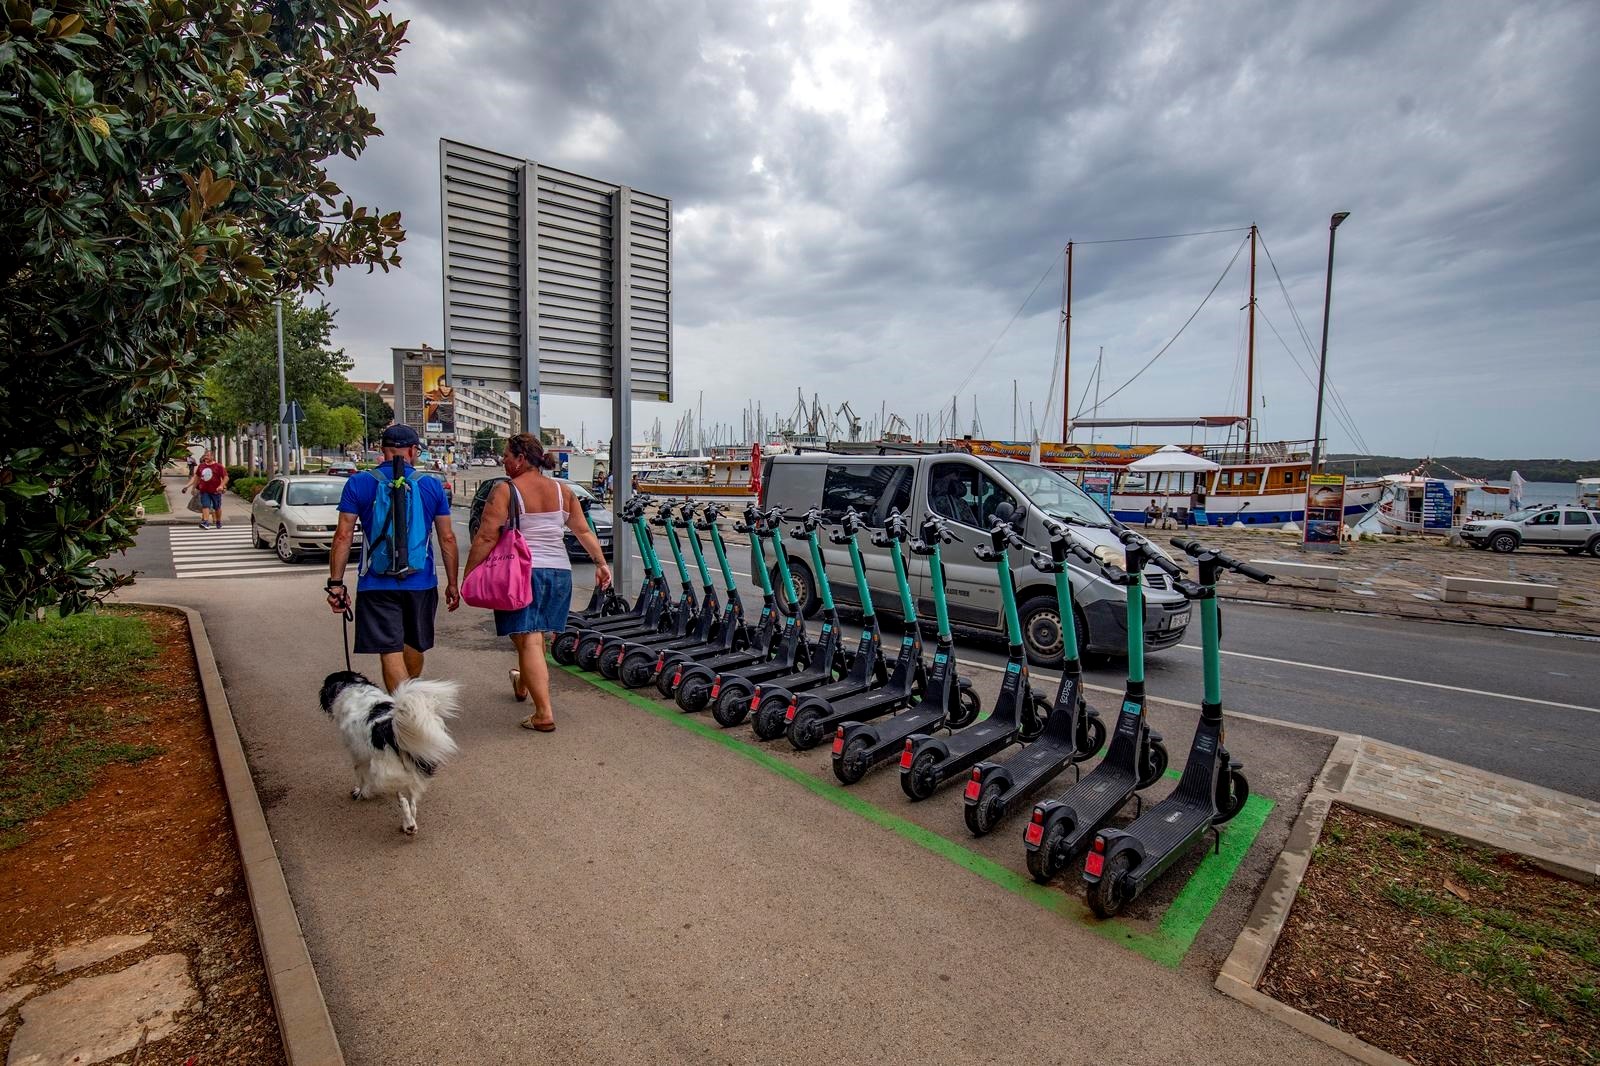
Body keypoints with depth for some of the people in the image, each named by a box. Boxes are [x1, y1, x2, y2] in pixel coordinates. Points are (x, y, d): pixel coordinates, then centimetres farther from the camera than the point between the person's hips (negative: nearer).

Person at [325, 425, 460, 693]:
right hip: (420, 583, 2)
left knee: (390, 652, 1)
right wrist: (452, 583, 8)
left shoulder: (358, 483, -3)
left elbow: (343, 536, -6)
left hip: (377, 584, -2)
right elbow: (447, 538, 0)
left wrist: (336, 583, 0)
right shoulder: (431, 485, -1)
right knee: (414, 645, 21)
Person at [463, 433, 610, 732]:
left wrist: (468, 574, -6)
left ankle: (544, 713, -7)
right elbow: (584, 532, 10)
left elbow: (486, 538, -12)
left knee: (528, 641, -4)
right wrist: (601, 563, 16)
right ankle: (522, 685, 46)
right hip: (559, 572, 6)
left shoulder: (504, 491, -7)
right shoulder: (563, 491, 9)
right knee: (537, 637, 22)